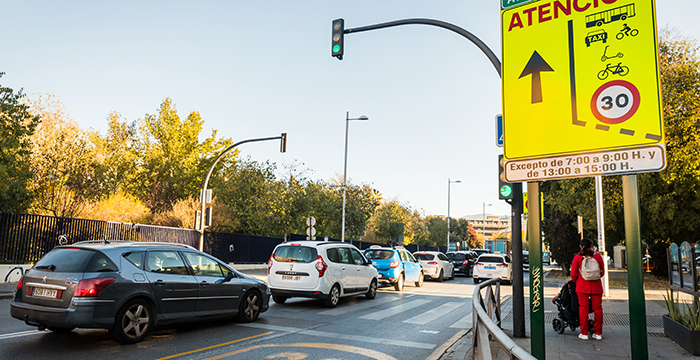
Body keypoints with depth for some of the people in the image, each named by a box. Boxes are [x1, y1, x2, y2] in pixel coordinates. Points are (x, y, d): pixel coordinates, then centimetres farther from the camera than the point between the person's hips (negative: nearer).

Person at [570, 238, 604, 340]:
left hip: (582, 287, -2)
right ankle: (598, 333, 11)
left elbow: (573, 275, 0)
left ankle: (584, 333, 2)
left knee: (583, 308, 1)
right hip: (596, 287, 2)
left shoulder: (577, 257, -3)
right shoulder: (598, 256, 4)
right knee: (597, 308, 7)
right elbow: (602, 273, 13)